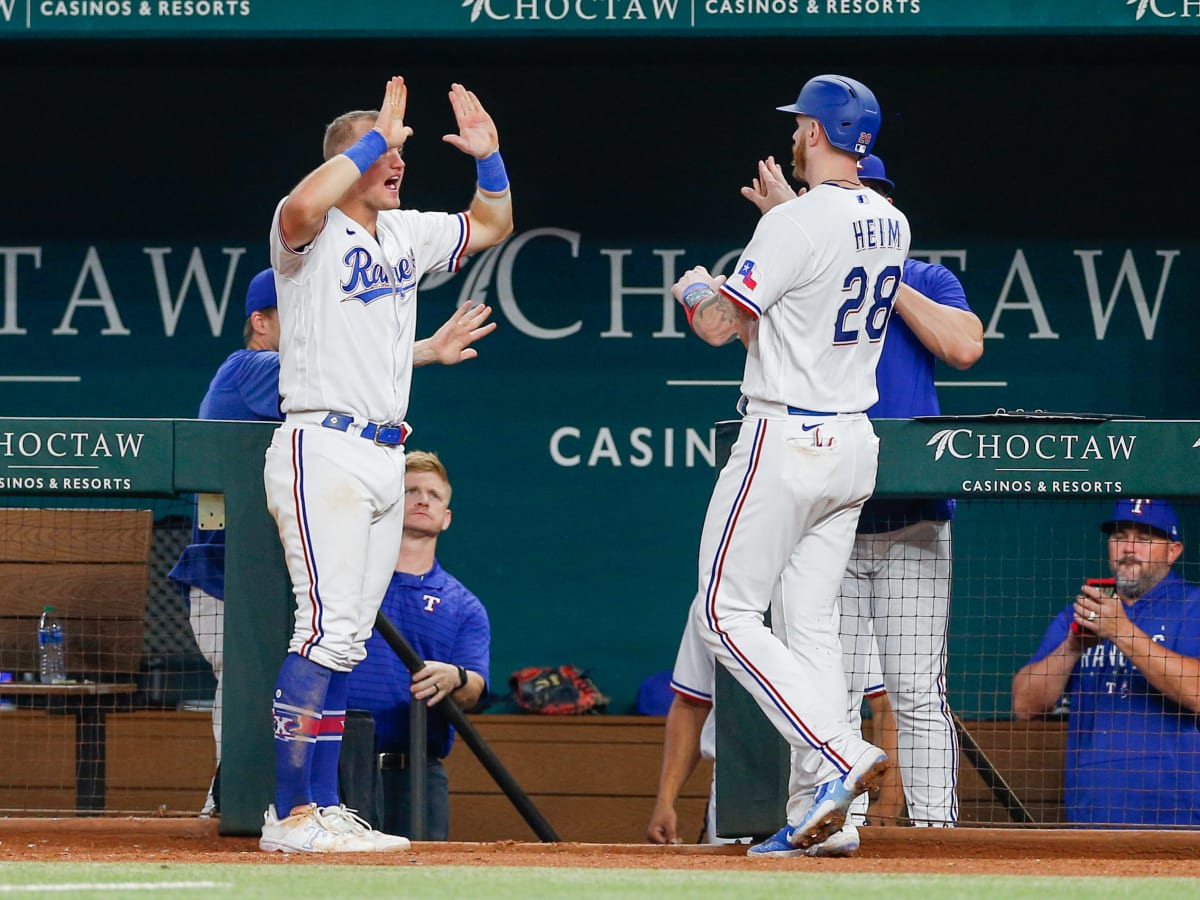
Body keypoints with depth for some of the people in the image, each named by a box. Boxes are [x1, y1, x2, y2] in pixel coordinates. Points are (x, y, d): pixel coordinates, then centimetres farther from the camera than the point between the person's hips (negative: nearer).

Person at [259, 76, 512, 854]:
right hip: (323, 451, -8)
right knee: (327, 630, -15)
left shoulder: (406, 234, 17)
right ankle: (293, 815, -16)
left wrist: (489, 156, 12)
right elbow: (304, 207, -32)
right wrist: (375, 138, -22)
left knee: (347, 641, 9)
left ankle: (323, 808, 12)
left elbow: (492, 226, 30)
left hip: (383, 459, 8)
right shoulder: (313, 232, -7)